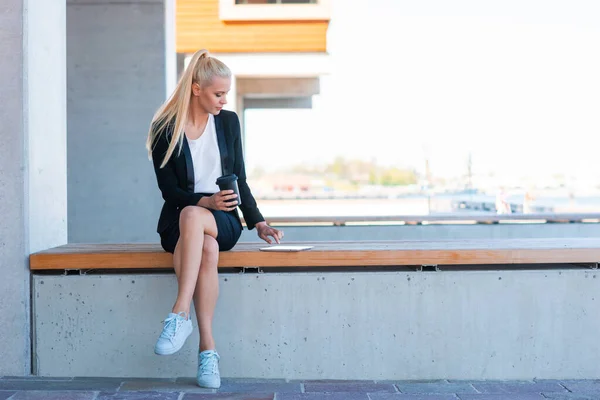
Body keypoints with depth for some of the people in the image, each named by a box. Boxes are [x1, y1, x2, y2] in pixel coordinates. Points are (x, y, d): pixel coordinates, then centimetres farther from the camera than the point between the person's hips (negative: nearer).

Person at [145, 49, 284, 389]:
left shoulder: (228, 122, 8)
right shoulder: (164, 129, -1)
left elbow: (239, 180, 11)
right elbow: (169, 189, -4)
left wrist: (258, 223, 2)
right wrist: (206, 201, -21)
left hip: (223, 220, 1)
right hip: (178, 223, -1)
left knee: (192, 216, -36)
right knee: (207, 249, -36)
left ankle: (180, 314, -40)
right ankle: (208, 347, -33)